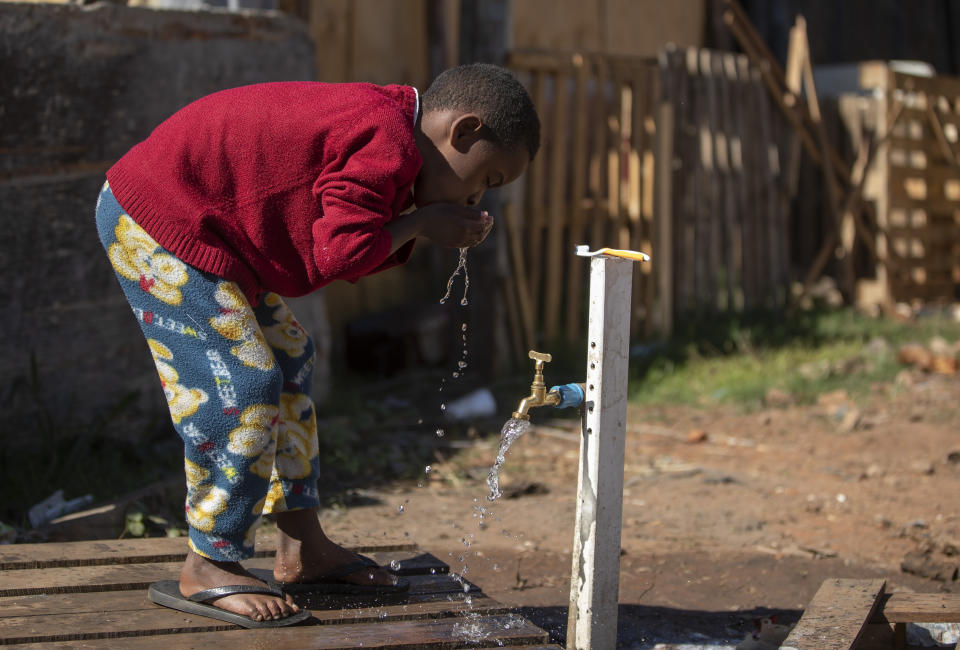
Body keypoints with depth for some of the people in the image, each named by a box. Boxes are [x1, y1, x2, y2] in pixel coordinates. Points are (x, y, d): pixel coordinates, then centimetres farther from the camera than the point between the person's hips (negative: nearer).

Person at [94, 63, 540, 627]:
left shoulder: (371, 119, 10)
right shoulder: (388, 141, -22)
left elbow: (342, 252, 9)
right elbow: (342, 255, -27)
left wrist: (418, 228, -2)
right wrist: (420, 221, -14)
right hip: (153, 223, -11)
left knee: (289, 359, 15)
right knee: (242, 385, -13)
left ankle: (303, 550, 22)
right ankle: (211, 567, -3)